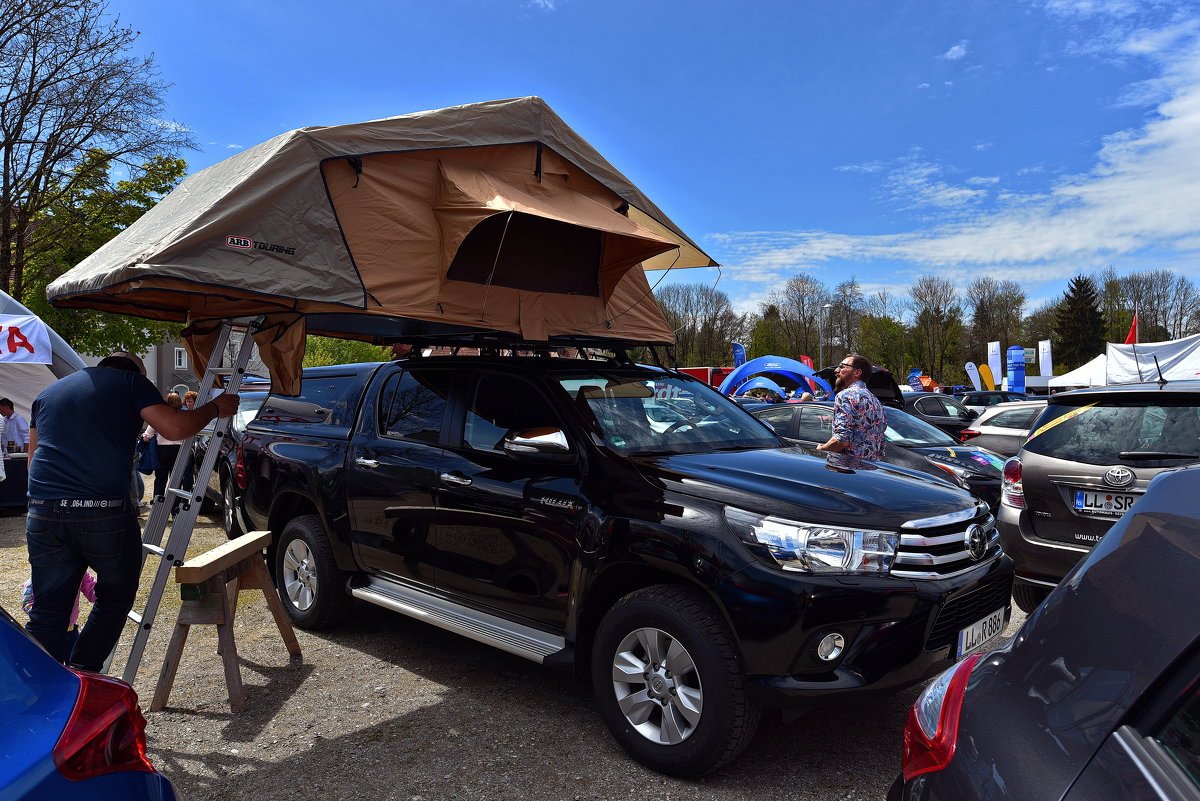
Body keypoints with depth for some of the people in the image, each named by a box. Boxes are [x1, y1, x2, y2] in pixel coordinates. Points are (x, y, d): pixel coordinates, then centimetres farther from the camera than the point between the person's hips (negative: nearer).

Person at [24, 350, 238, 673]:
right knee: (115, 596, 15)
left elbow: (34, 457, 29)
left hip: (43, 512, 5)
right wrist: (215, 408, 9)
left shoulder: (48, 392, 24)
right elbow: (176, 428, -5)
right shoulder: (132, 383, 7)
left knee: (47, 610, 9)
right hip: (105, 512, -5)